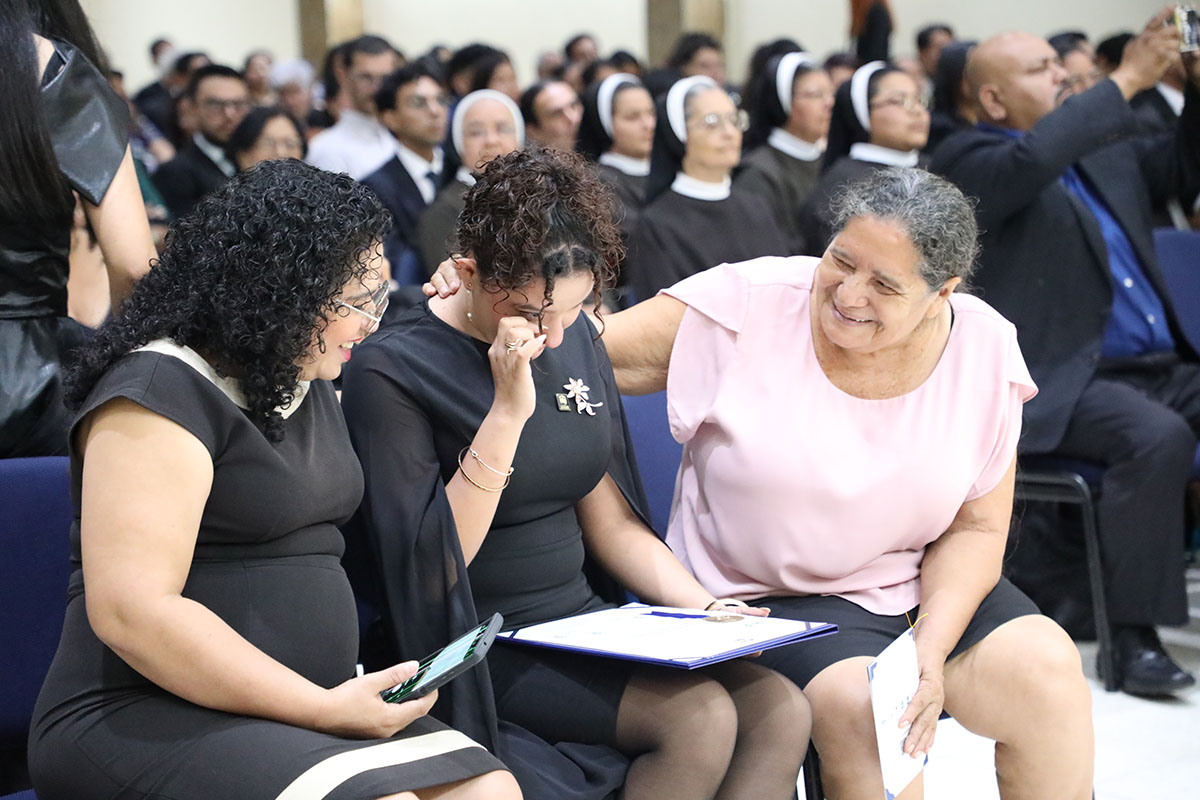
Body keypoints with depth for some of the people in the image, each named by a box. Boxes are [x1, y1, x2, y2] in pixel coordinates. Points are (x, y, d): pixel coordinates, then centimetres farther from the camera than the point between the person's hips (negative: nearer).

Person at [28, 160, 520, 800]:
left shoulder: (311, 386, 17)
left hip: (308, 706, 8)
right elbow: (131, 611, -20)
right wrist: (324, 710, -19)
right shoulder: (161, 391, -11)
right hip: (144, 719, -8)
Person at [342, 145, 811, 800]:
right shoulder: (391, 370, -12)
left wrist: (704, 606, -1)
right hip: (481, 644, -7)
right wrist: (508, 412, -24)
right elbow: (433, 567, -18)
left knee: (781, 710, -14)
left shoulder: (576, 339, 8)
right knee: (700, 719, -26)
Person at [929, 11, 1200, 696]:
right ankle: (1133, 633, -24)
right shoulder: (969, 160, -1)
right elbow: (1031, 160, -22)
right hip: (1062, 383, -7)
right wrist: (1127, 81, -17)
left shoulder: (1104, 145, 21)